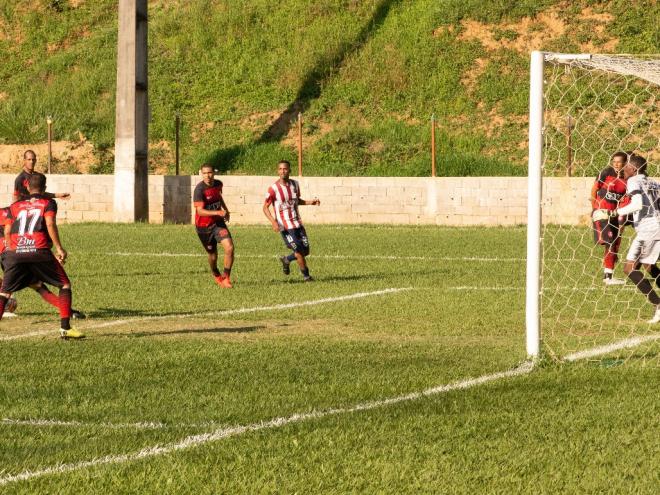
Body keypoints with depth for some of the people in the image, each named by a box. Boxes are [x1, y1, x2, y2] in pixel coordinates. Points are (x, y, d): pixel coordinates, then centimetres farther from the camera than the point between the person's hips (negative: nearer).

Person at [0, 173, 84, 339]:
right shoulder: (48, 203, 14)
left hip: (15, 252, 3)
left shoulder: (15, 206, 23)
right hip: (39, 251, -2)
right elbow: (50, 224, -4)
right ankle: (65, 328, 1)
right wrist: (59, 248, -2)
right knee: (65, 285, 11)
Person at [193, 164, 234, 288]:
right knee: (212, 255, 8)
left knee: (229, 248, -16)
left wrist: (225, 209, 13)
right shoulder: (199, 189, -21)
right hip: (203, 226, -4)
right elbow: (200, 211, -29)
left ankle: (226, 278, -1)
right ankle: (216, 275, 39)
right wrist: (218, 212, -39)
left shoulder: (218, 184, 0)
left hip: (218, 222, 4)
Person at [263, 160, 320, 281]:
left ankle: (286, 260, 31)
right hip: (285, 226, -6)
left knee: (305, 251, 4)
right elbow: (265, 208, -7)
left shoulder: (295, 184, 4)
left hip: (297, 223, 6)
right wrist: (273, 222, -21)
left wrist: (310, 202, 3)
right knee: (299, 250, -7)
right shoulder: (274, 189, -13)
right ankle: (305, 275, 13)